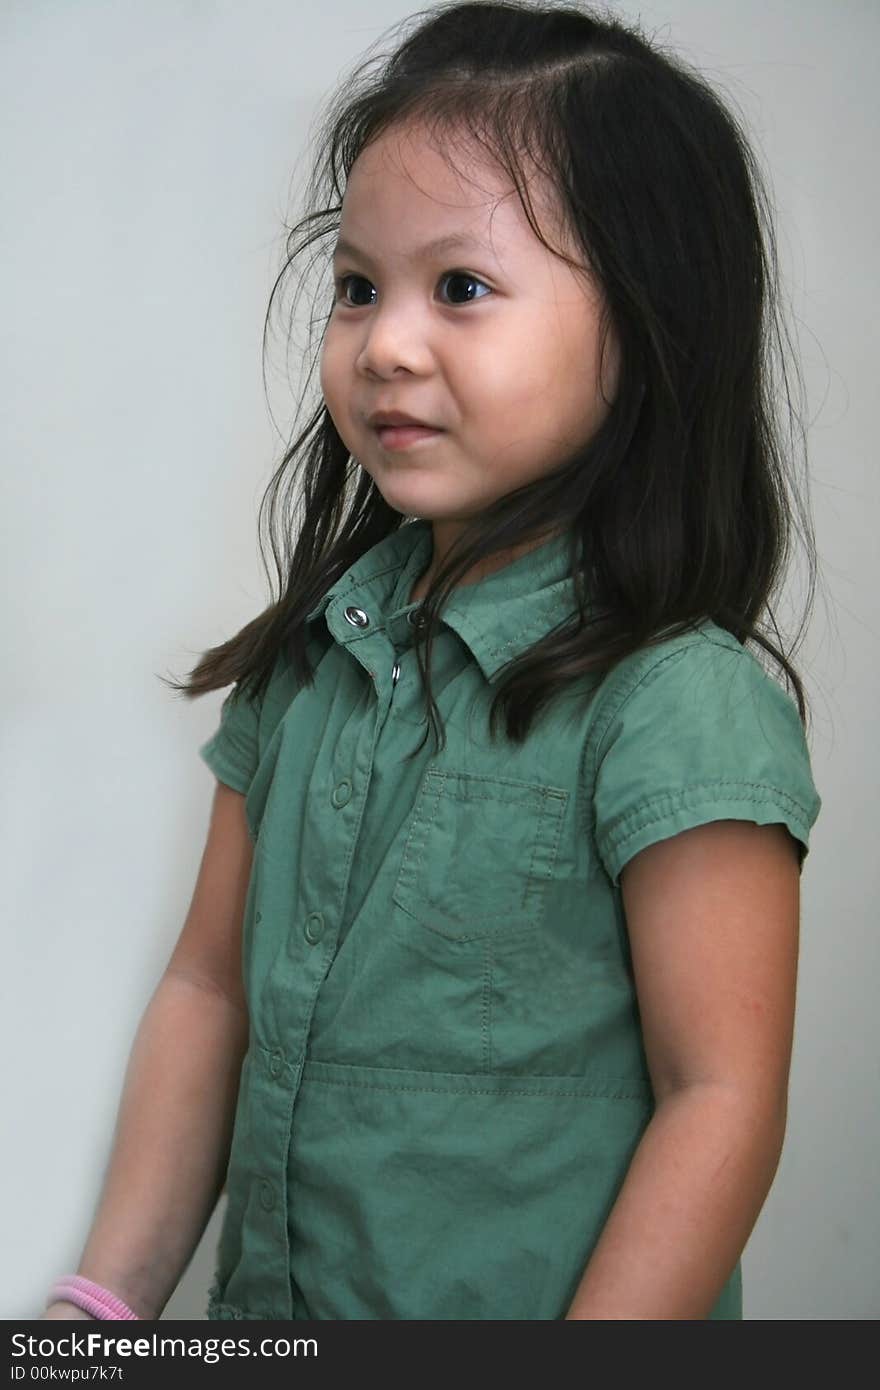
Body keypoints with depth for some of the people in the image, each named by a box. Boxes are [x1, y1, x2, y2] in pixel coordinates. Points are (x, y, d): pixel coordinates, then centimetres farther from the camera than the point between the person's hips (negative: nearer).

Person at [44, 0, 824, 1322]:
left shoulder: (675, 703, -20)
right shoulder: (311, 652, 0)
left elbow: (721, 1100, -20)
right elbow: (209, 988, 4)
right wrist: (112, 1298, 0)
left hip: (520, 1311, -6)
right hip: (267, 1311, 6)